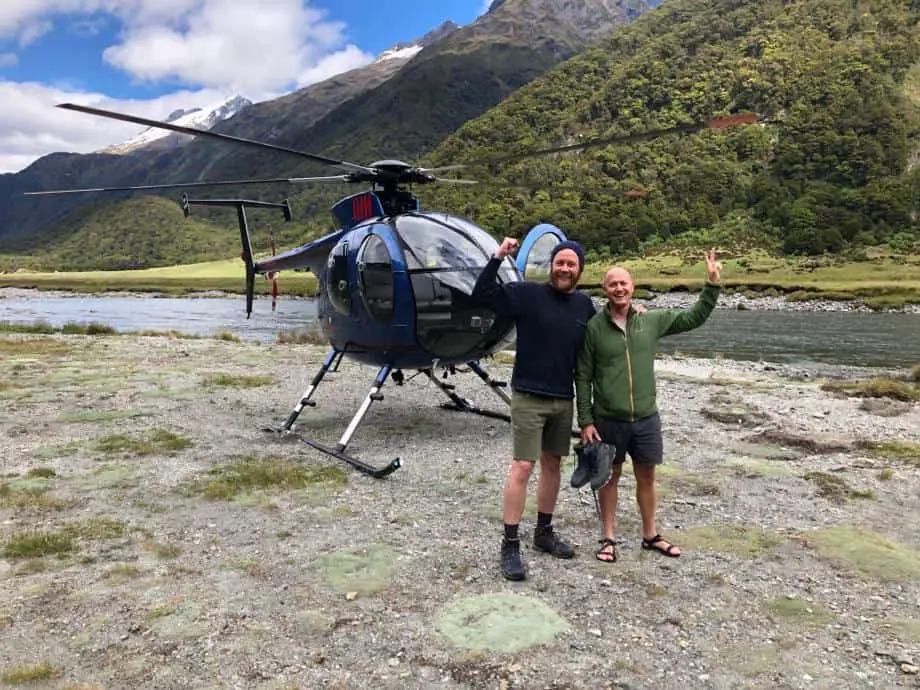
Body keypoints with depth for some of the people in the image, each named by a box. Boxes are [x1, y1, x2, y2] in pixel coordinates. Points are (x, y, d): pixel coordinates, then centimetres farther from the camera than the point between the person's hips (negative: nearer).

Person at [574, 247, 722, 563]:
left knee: (647, 477, 15)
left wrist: (713, 284, -1)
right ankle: (608, 538, 25)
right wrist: (585, 421, -9)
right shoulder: (594, 327, -8)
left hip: (647, 418, 3)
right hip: (607, 419, -3)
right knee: (610, 477, 10)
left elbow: (693, 318, 9)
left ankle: (650, 535, 32)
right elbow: (583, 377, -6)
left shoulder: (651, 321, 2)